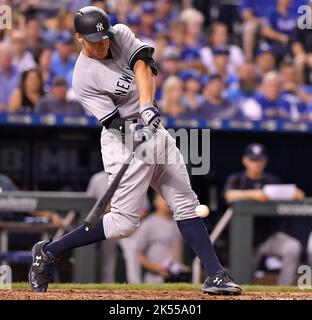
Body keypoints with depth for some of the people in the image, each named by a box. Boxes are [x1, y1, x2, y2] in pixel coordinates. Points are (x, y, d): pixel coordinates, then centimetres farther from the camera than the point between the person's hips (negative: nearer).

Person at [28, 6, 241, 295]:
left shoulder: (121, 35, 1)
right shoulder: (84, 78, -16)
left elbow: (143, 65, -14)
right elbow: (114, 122, -19)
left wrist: (147, 107, -29)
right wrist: (139, 131, -39)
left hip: (155, 130, 7)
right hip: (125, 140, -7)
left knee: (187, 204, 3)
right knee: (124, 222, -9)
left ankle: (215, 275, 3)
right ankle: (48, 252, 3)